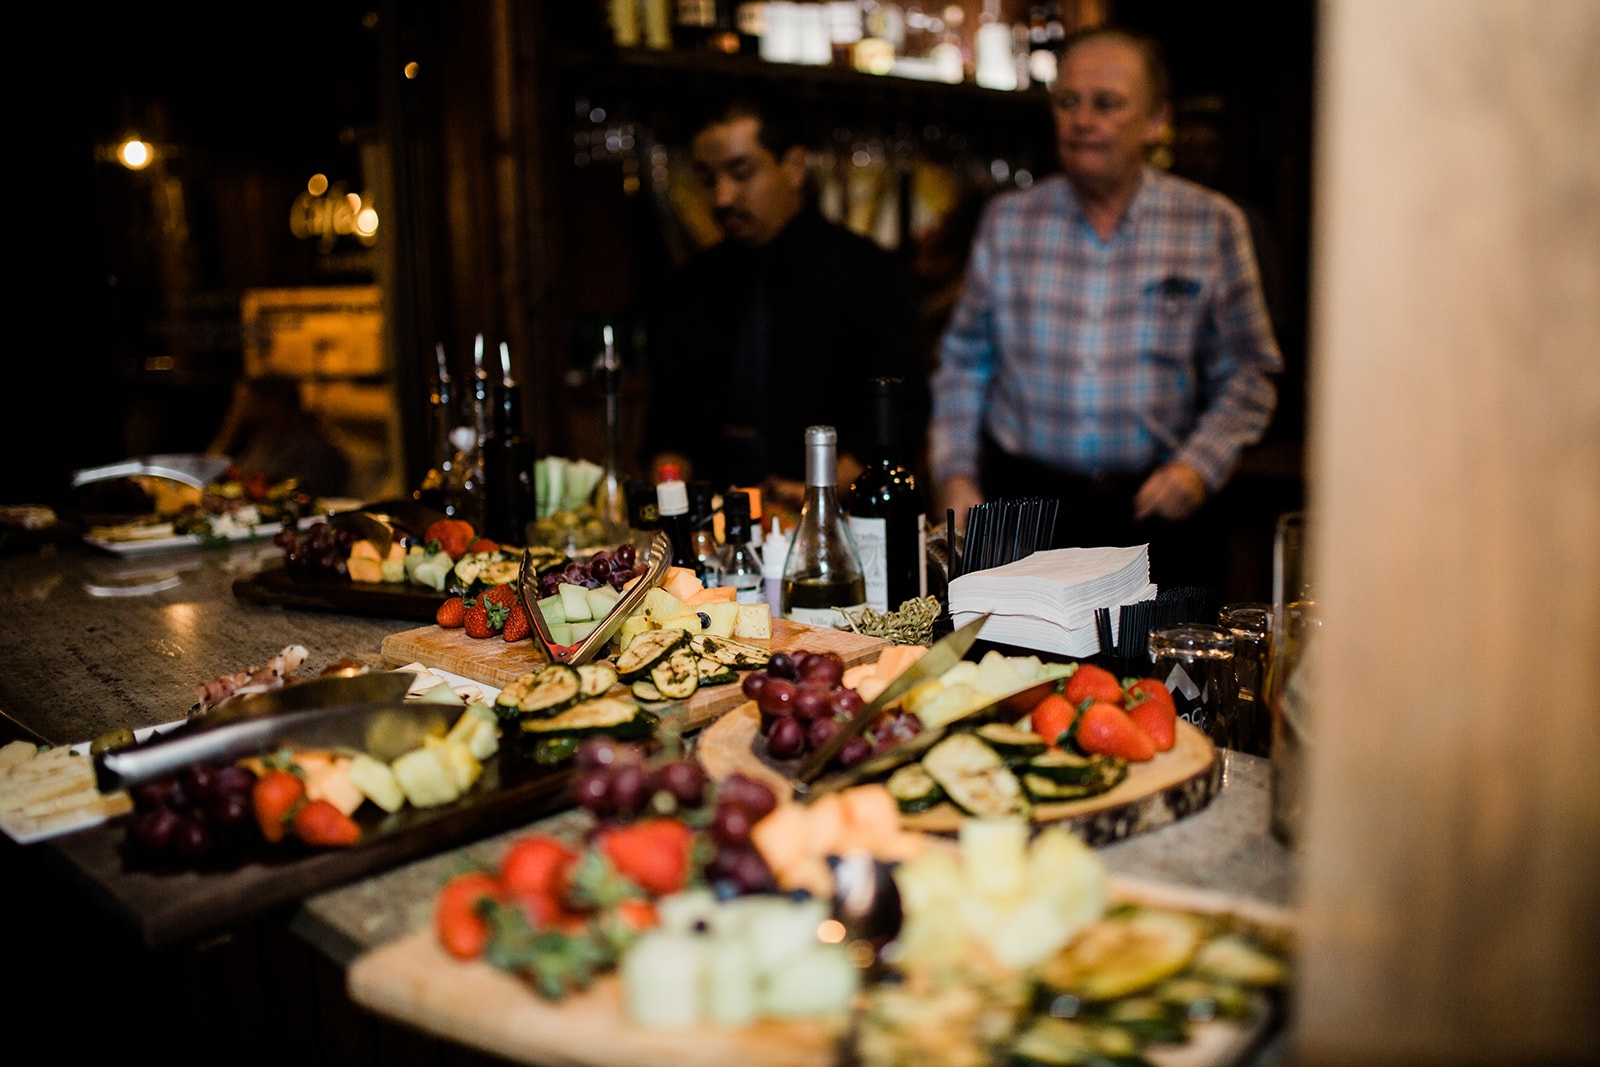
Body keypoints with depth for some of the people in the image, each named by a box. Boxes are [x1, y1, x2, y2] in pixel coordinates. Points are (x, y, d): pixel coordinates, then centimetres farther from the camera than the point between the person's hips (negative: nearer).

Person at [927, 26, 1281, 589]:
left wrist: (1199, 464, -10)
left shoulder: (1212, 225, 1)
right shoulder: (1006, 220, 5)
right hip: (1021, 505, 1)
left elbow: (1247, 375, 4)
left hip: (1154, 508, 0)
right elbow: (963, 364, 10)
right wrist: (955, 473, 0)